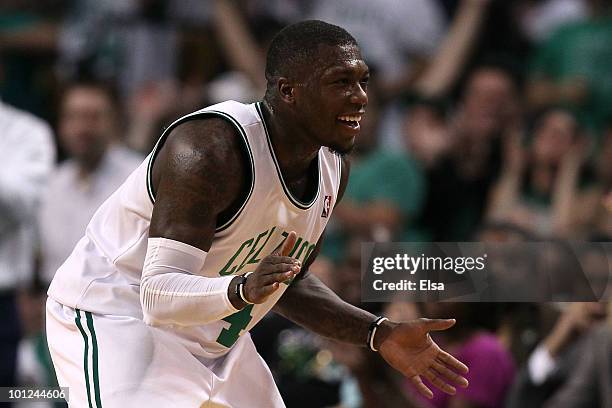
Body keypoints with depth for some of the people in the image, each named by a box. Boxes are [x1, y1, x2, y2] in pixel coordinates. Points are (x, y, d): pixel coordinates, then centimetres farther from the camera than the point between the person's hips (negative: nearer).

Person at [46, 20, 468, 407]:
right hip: (117, 316, -9)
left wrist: (381, 335, 6)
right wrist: (243, 291, -49)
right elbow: (161, 295, -32)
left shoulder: (332, 170, 0)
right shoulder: (209, 149, -27)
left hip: (212, 337, 9)